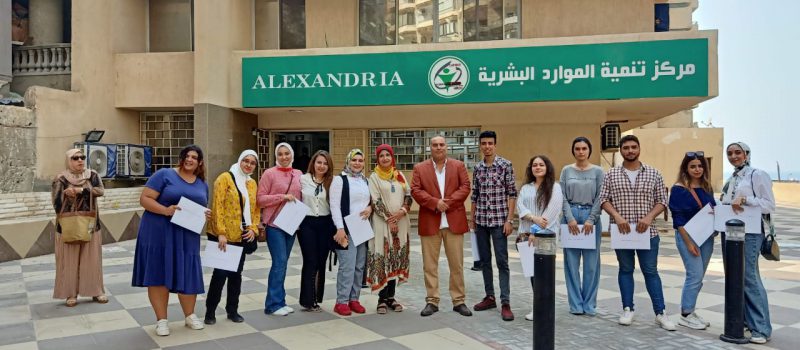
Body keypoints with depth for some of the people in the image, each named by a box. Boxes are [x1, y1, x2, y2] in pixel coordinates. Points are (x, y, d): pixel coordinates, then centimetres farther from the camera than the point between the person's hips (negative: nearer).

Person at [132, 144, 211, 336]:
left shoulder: (202, 185, 13)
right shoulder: (164, 175, -4)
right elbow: (144, 199, -8)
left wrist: (206, 215, -1)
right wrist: (165, 210, -23)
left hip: (187, 237, 4)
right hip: (159, 234, -4)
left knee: (188, 275, 6)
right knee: (159, 274, 2)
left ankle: (190, 315, 24)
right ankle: (162, 319, 14)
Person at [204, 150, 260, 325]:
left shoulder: (252, 183, 12)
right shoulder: (225, 178, -8)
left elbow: (256, 209, 14)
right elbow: (217, 206, -14)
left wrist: (253, 228, -1)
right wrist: (221, 232, -19)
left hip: (242, 236, 6)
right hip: (223, 236, -6)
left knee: (236, 273, 12)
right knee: (220, 273, -2)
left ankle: (232, 310, 24)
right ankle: (210, 312, 13)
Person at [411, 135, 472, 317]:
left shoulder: (459, 165, 8)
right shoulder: (419, 168, 7)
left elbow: (465, 187, -1)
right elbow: (415, 190, -3)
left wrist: (448, 202, -14)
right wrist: (435, 203, -16)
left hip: (454, 221, 0)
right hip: (429, 222, 0)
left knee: (457, 264, 6)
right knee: (430, 265, 4)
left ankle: (459, 301, 16)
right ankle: (432, 301, 14)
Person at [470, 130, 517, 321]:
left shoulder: (506, 165, -5)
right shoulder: (477, 168, 8)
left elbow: (512, 194, -6)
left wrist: (509, 220, -11)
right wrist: (472, 219, 11)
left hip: (499, 220, -5)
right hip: (481, 220, 5)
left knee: (502, 262, -4)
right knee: (484, 260, 11)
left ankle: (505, 303, 0)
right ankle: (489, 297, 22)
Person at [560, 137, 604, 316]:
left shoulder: (598, 171, 4)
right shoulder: (566, 170, 6)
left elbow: (600, 198, -1)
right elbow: (562, 196, 2)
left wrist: (591, 219, -10)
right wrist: (570, 218, -9)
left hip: (591, 217, 0)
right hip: (571, 216, 1)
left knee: (591, 263, 2)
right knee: (572, 262, 3)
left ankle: (589, 304, 14)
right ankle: (575, 304, 12)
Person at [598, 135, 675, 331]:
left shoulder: (653, 174, 3)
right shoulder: (611, 174, 2)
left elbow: (661, 201, 3)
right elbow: (604, 199, 0)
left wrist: (649, 217, -13)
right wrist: (617, 216, -15)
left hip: (647, 232, 0)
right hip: (621, 231, 0)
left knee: (651, 271, 4)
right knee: (625, 269, 10)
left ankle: (660, 313, 11)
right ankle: (627, 309, 20)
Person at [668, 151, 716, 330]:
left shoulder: (707, 188, 10)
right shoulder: (678, 189, -8)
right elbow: (678, 219, -12)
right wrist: (689, 242, -16)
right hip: (687, 235, -6)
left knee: (698, 277, 9)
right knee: (695, 275, -8)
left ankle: (689, 311, 21)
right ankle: (685, 315, 4)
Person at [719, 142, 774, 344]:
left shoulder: (758, 175, -5)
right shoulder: (731, 179, 16)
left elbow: (770, 205, -10)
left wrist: (744, 199, -20)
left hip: (749, 233, -7)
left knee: (749, 278, -8)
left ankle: (761, 328, -1)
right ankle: (743, 320, 21)